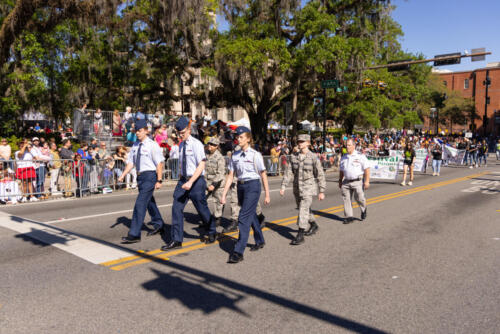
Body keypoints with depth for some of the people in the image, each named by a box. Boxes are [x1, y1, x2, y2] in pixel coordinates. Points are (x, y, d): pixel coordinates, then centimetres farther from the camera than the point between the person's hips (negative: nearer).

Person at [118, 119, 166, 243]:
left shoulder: (152, 145, -10)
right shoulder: (135, 145, 10)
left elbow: (159, 163, -11)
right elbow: (130, 162, 10)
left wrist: (159, 181, -15)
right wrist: (123, 175, -2)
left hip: (150, 175, -8)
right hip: (140, 176, 8)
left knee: (140, 204, -12)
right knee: (149, 202, 21)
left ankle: (134, 234, -6)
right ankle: (158, 225, 41)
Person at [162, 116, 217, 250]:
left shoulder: (196, 144, -12)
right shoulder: (181, 145, 10)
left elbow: (201, 165, -19)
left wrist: (191, 182, -27)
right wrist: (182, 180, 14)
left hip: (196, 181, -6)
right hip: (183, 180, 6)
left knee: (202, 209, 7)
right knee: (176, 208, 0)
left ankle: (212, 233, 33)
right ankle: (176, 240, 9)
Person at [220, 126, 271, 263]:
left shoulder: (255, 155, -7)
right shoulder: (235, 155, 6)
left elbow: (263, 176, -3)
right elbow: (230, 176, 7)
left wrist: (267, 195, -2)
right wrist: (224, 195, 3)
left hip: (253, 186, -6)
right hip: (241, 186, 6)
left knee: (244, 217, -13)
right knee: (251, 215, 21)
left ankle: (239, 252, -11)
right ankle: (260, 241, 42)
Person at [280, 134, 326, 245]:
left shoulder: (313, 157, -10)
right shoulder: (294, 157, 3)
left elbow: (320, 175, -7)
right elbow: (288, 172, 2)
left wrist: (322, 191, -7)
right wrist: (283, 187, -5)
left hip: (308, 188, -6)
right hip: (297, 188, 6)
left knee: (303, 211, -13)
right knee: (304, 209, 19)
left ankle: (300, 236, -7)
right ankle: (313, 225, 44)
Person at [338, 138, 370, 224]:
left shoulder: (360, 156, -2)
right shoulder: (343, 158, 14)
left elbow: (366, 169, -4)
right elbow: (341, 171, 23)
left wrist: (367, 181, -11)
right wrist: (340, 181, 22)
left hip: (357, 181, -4)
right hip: (346, 182, 5)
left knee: (359, 198, -4)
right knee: (346, 199, 0)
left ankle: (363, 210, 28)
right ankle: (349, 217, 9)